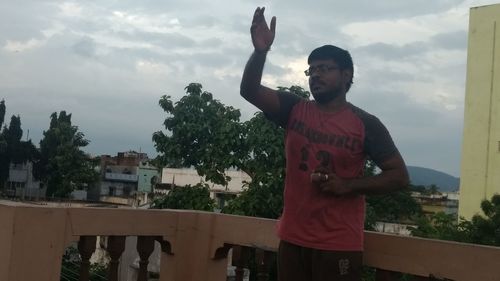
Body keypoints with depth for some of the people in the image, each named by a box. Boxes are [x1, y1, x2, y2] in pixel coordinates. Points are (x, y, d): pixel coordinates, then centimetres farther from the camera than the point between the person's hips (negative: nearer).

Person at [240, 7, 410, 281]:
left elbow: (399, 176, -3)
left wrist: (348, 185, -15)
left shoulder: (365, 124, -3)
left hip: (339, 245, -3)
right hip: (292, 239, 4)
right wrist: (261, 51, -24)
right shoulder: (294, 110, 5)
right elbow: (249, 90, -7)